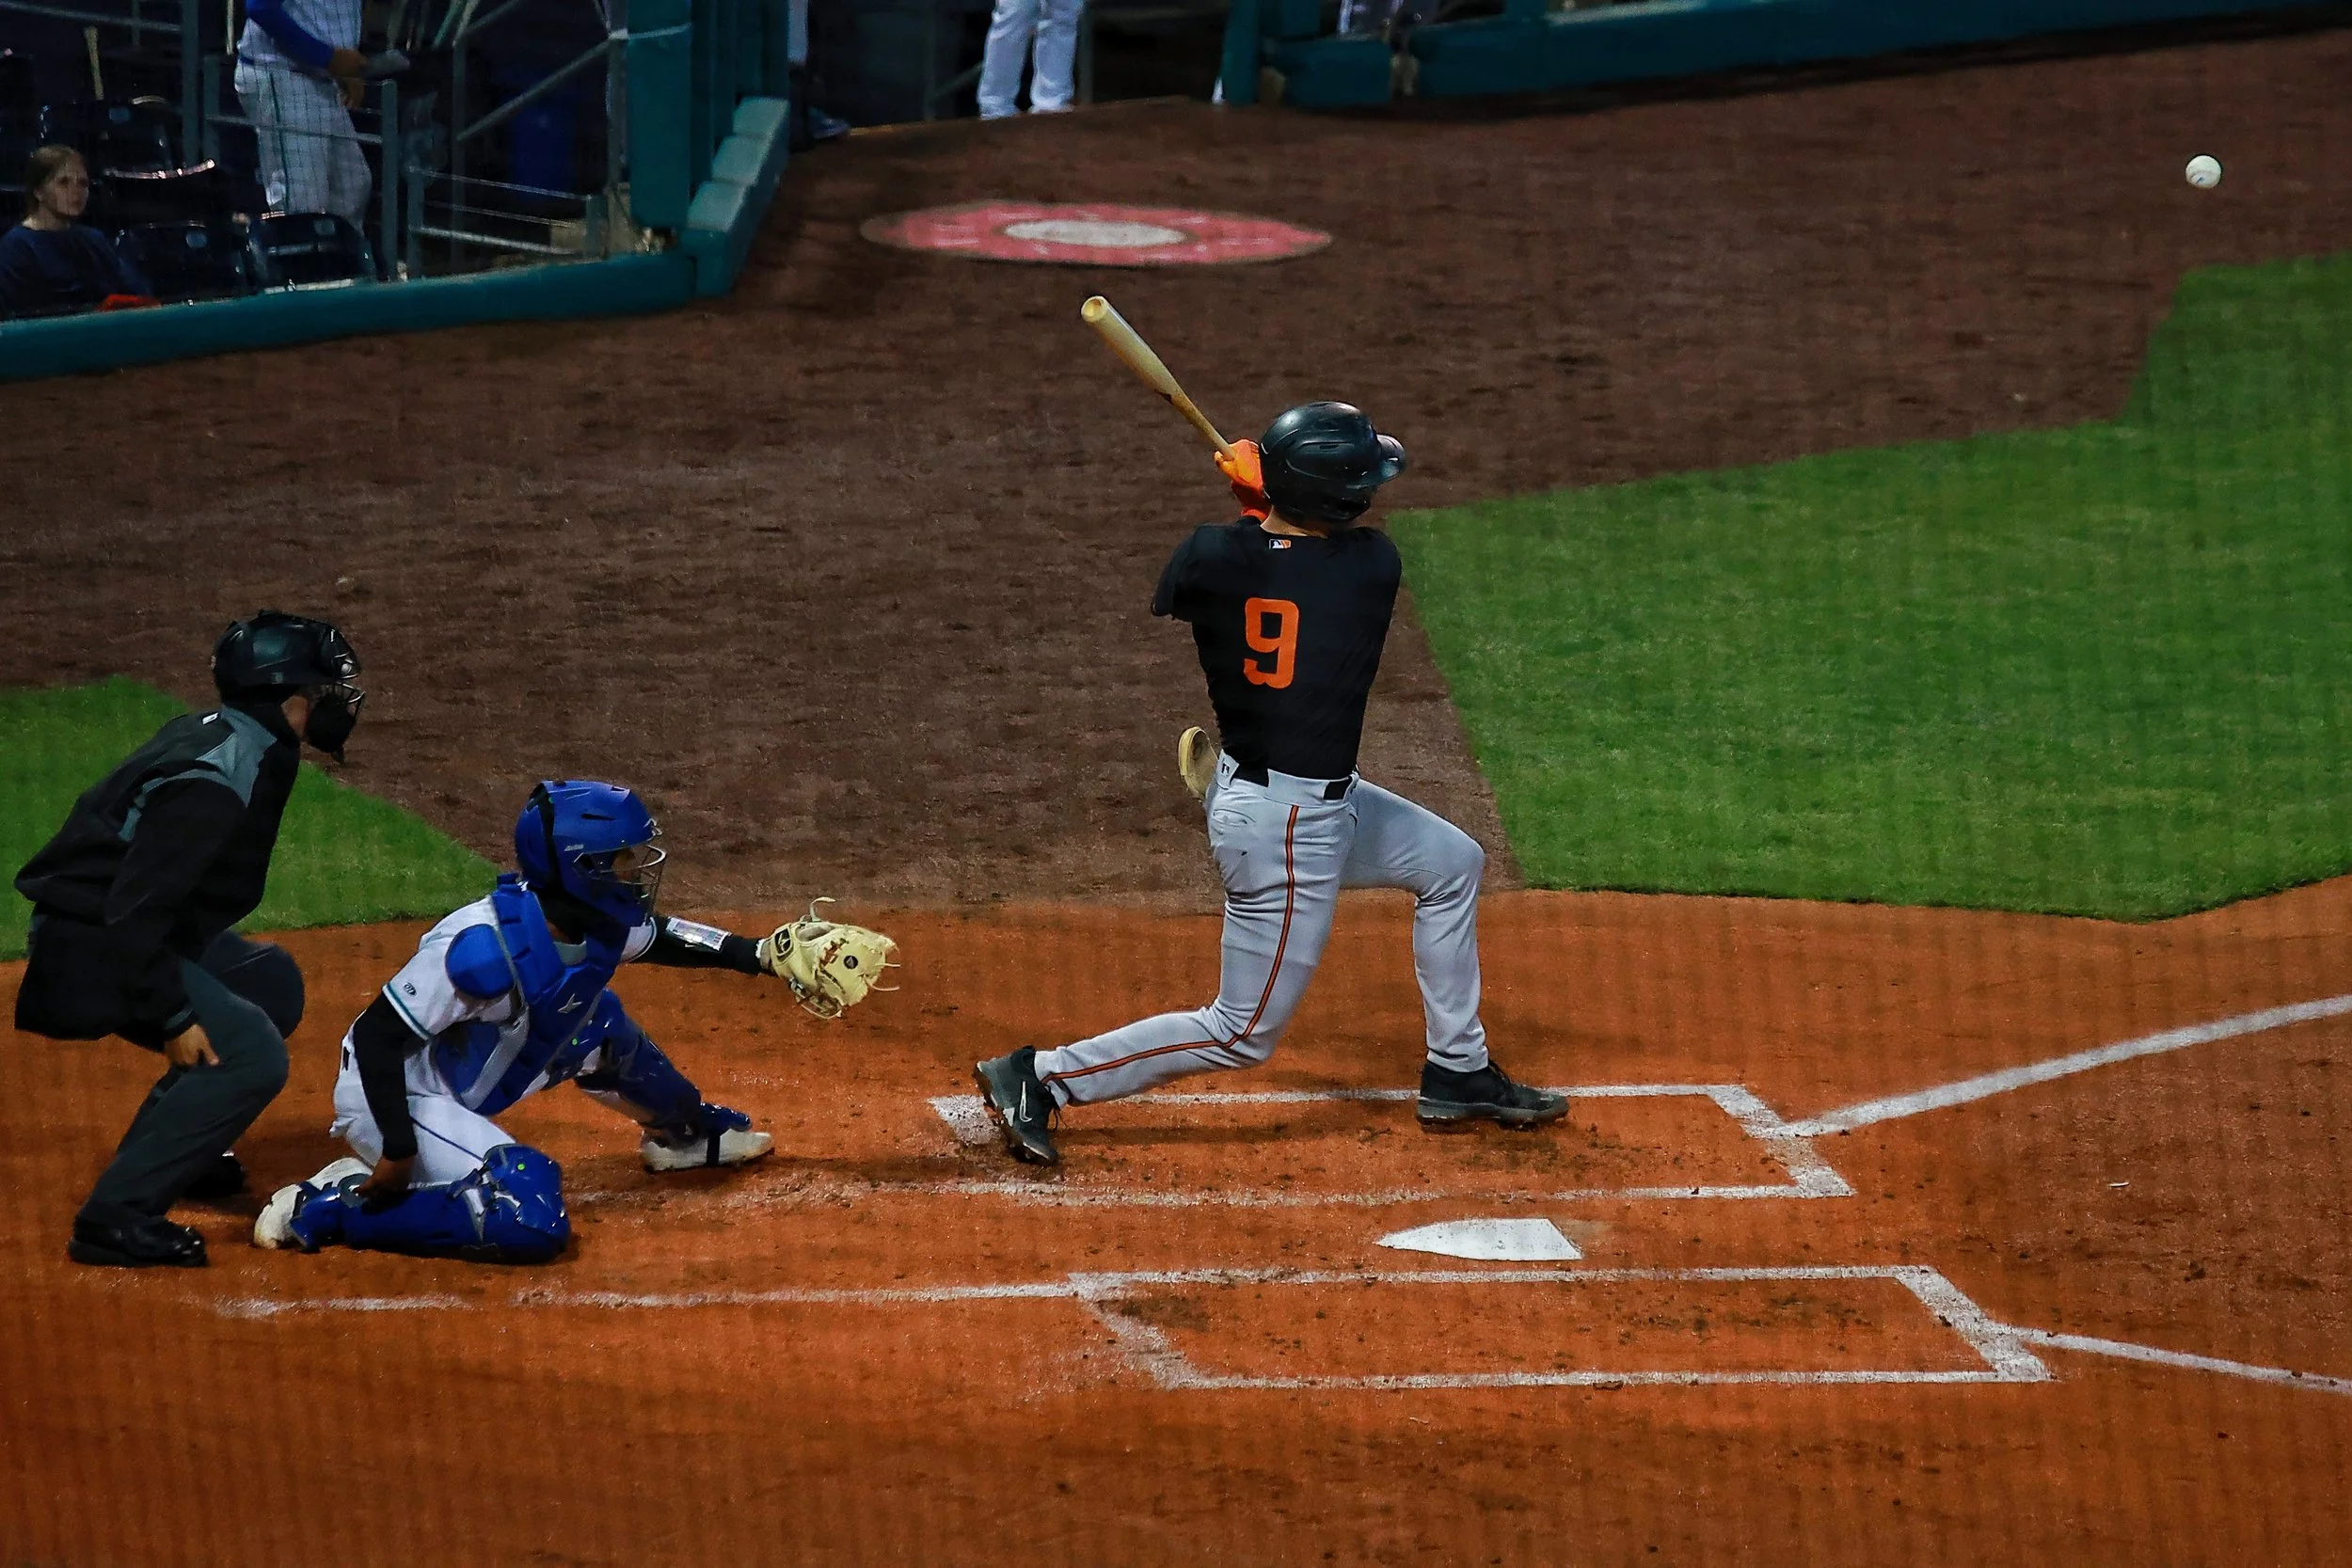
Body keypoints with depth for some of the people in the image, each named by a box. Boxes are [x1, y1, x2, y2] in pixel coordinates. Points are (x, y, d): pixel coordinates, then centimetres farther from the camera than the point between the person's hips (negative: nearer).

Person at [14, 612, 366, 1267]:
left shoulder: (222, 740, 6)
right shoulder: (213, 780, -25)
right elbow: (136, 908, -28)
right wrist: (173, 1018, -26)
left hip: (133, 931, 11)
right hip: (91, 946, -11)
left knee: (272, 981, 24)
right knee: (251, 1056, -20)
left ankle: (168, 1143, 27)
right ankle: (115, 1218, -19)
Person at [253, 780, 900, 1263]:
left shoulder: (599, 923, -6)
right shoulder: (486, 946, -33)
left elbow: (657, 936, 19)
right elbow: (376, 1038, -28)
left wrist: (759, 954, 9)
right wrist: (399, 1153, -28)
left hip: (455, 1089, 9)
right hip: (385, 1096, -9)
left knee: (595, 1026, 17)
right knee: (530, 1221, -27)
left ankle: (686, 1133, 45)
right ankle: (320, 1210, -18)